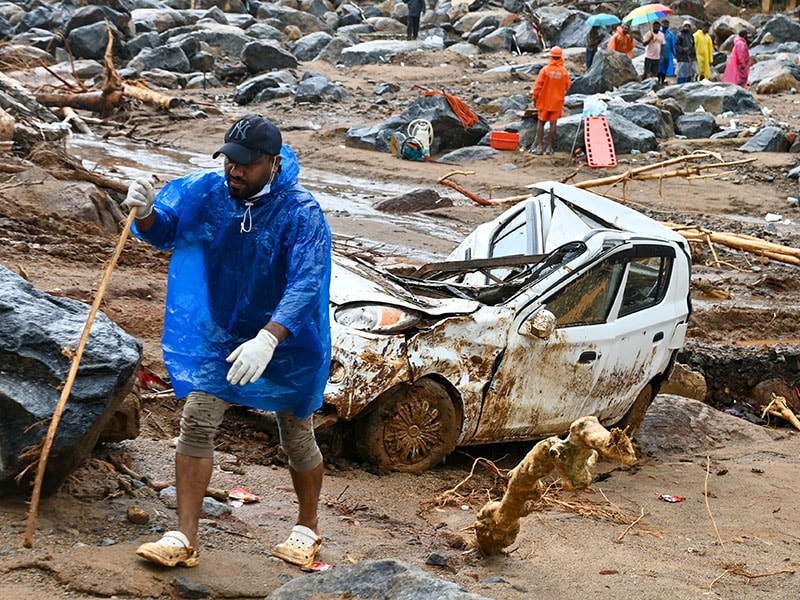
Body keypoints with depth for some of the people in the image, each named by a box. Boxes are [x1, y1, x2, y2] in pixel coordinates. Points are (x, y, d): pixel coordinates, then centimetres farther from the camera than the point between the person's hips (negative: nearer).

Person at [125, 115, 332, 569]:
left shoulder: (302, 213, -24)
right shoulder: (205, 191, -10)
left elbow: (306, 287, -33)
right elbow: (163, 231, 4)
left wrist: (267, 340, -46)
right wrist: (146, 212, -22)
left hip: (287, 343, -3)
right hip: (217, 335, 3)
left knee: (297, 437, 12)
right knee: (196, 423, -8)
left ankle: (308, 529, 35)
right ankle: (185, 539, -2)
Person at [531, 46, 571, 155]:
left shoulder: (545, 70, -12)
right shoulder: (564, 72, -7)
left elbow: (538, 85, -9)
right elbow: (567, 86, 3)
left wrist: (535, 97, 1)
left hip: (544, 101, -1)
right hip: (557, 101, 1)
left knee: (541, 122, 9)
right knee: (553, 124, 6)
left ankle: (539, 147, 4)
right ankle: (550, 148, 8)